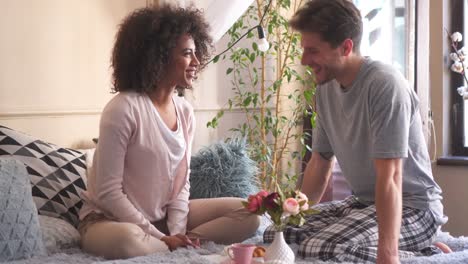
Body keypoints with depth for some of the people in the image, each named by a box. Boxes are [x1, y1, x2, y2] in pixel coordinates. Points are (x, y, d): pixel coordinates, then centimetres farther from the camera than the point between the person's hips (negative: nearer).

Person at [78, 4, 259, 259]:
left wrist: (176, 233, -11)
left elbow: (182, 181, 5)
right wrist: (161, 238, -20)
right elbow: (108, 192, -21)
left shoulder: (185, 111, 1)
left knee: (248, 213, -5)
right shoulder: (123, 109, -20)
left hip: (163, 217, 7)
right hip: (110, 219, -6)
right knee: (127, 240, -42)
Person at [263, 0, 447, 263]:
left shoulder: (385, 84, -22)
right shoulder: (326, 88, 3)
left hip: (412, 205, -9)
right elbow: (320, 163, 13)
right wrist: (297, 218, 8)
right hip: (363, 201, 9)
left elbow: (389, 177, -29)